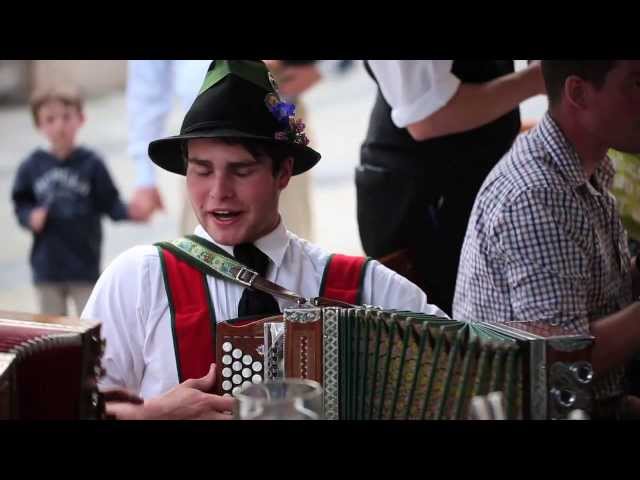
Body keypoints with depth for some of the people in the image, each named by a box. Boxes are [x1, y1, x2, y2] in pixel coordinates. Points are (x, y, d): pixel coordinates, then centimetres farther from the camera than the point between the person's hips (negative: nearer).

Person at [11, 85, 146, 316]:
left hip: (85, 265, -2)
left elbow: (109, 202, -5)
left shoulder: (91, 163, -7)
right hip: (46, 266, 2)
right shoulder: (32, 167, -1)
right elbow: (21, 203, 7)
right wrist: (31, 217, -13)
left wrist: (130, 212, -23)